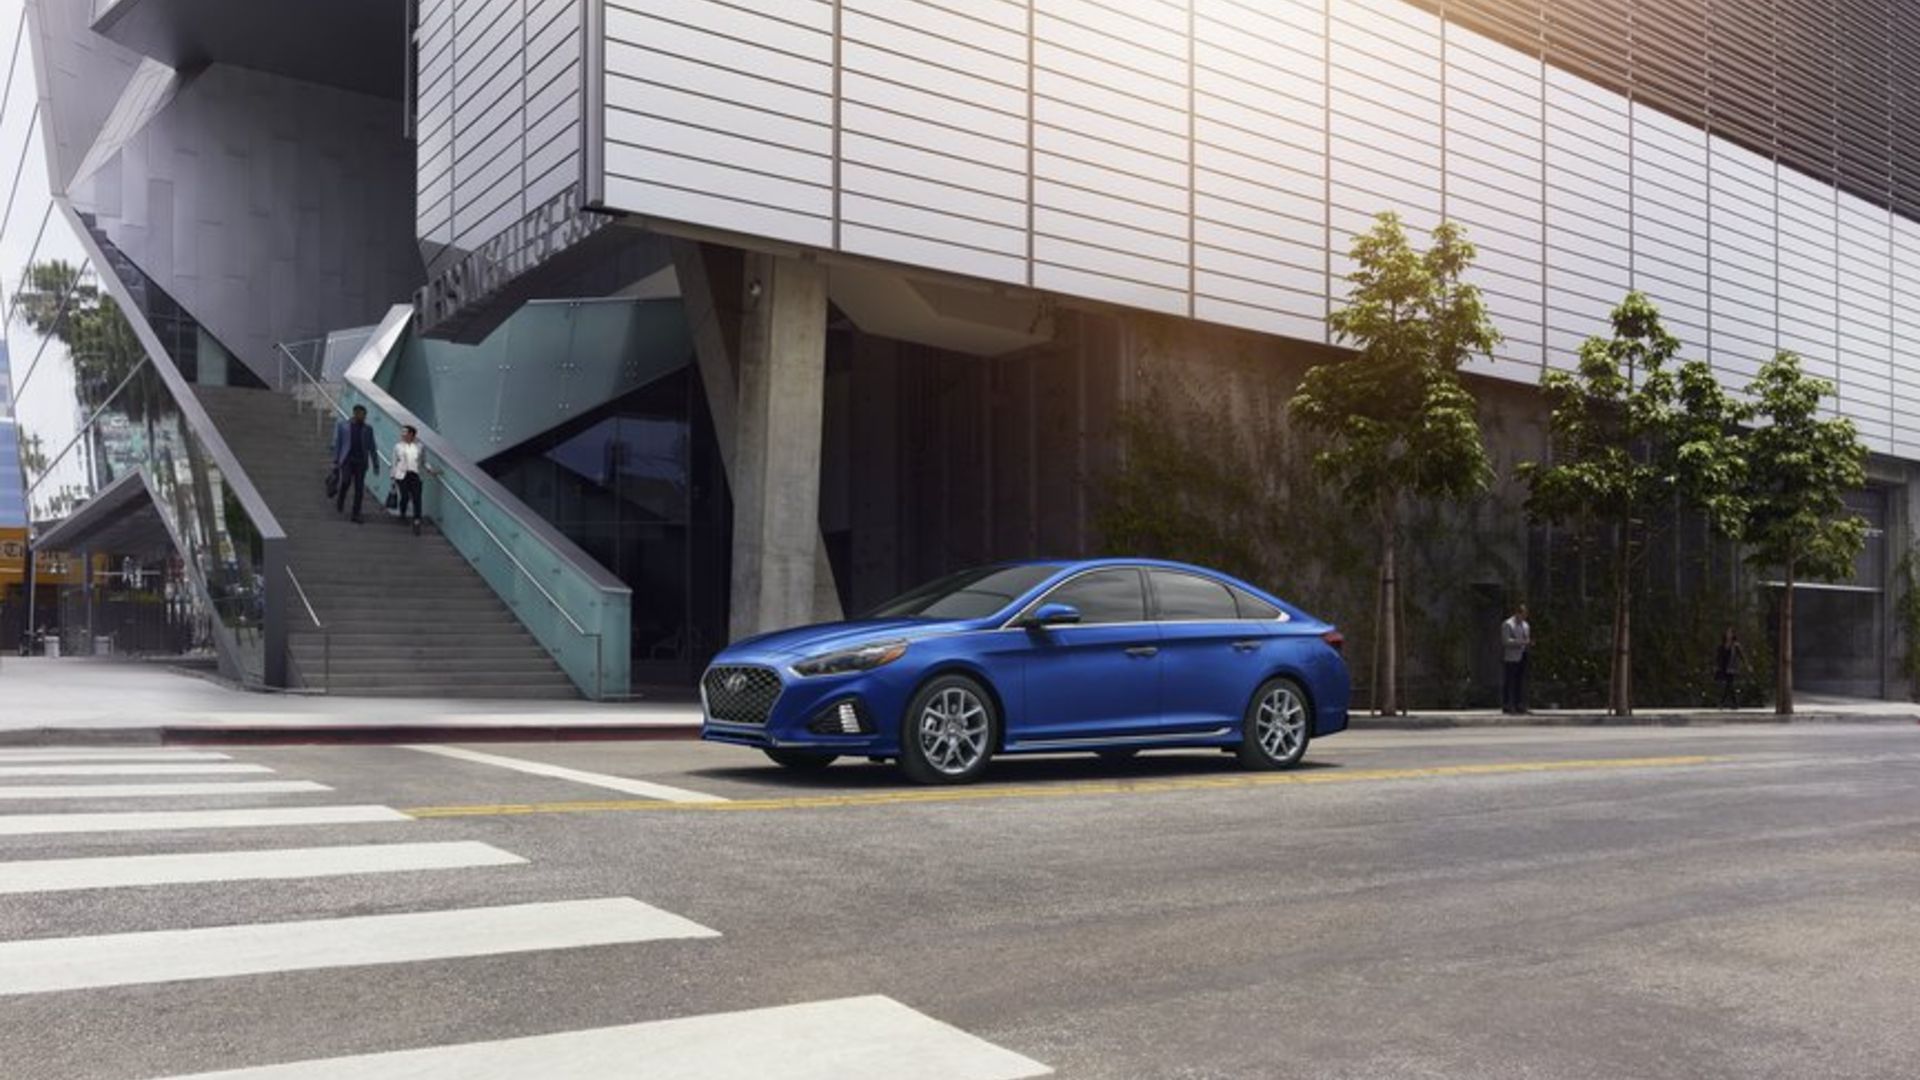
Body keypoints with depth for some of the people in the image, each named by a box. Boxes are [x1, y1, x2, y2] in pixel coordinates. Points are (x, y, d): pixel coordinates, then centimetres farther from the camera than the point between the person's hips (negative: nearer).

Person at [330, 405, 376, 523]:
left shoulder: (367, 429, 11)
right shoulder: (342, 425, 7)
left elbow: (371, 447, 13)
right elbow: (337, 444, 6)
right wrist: (336, 461, 1)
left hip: (361, 461, 2)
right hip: (347, 459, -2)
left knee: (359, 489, -2)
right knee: (346, 481, -21)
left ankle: (356, 515, 3)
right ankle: (340, 501, 8)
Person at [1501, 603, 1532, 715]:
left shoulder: (1526, 625, 17)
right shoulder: (1507, 625, -6)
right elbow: (1506, 641, -15)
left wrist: (1529, 644, 1)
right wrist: (1522, 642, -22)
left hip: (1522, 657, 7)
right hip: (1510, 658, -7)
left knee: (1521, 682, 6)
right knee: (1509, 682, -6)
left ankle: (1519, 705, 11)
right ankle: (1506, 706, -3)